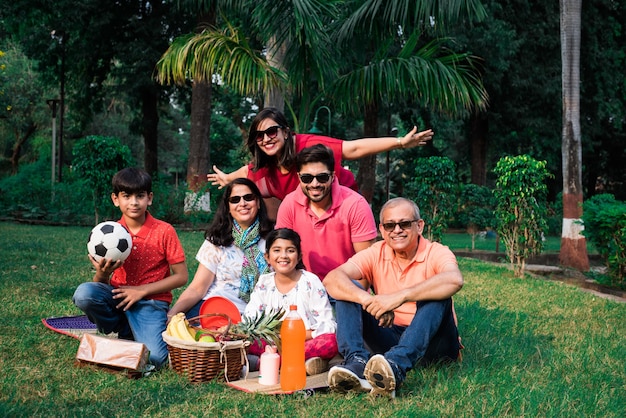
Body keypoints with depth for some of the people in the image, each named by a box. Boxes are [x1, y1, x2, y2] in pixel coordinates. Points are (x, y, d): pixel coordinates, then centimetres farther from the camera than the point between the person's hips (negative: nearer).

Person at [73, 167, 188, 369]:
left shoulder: (165, 231, -7)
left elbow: (181, 277, -6)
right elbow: (100, 284, 6)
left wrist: (141, 290, -14)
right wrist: (102, 273, -20)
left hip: (151, 301, -3)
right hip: (116, 296, 4)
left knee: (154, 358, -26)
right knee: (83, 294, -28)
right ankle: (125, 333, -2)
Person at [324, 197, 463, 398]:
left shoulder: (436, 253, -10)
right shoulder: (375, 254, -2)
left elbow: (454, 280, -36)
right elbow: (332, 279, -19)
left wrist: (401, 296, -44)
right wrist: (368, 299, -38)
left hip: (432, 341, -3)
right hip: (391, 337, 3)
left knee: (435, 296, -31)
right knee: (349, 290, -13)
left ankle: (395, 366, -51)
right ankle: (356, 362, -37)